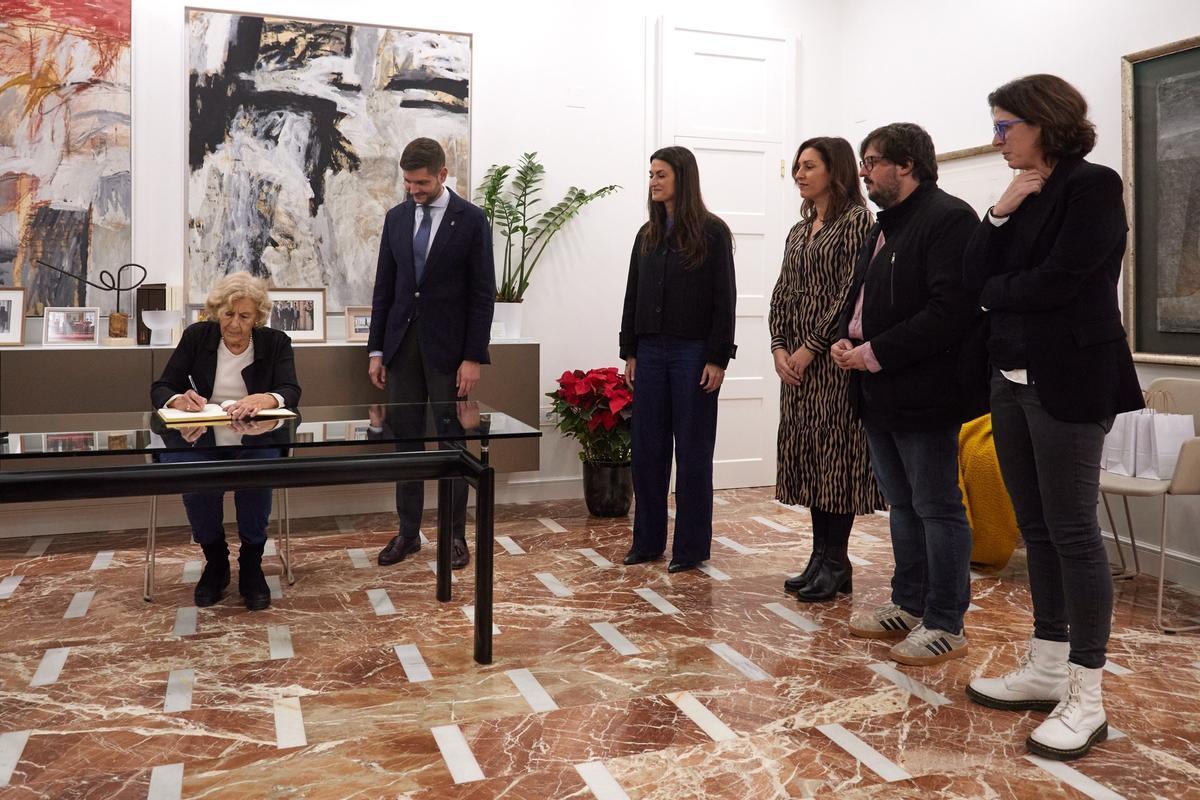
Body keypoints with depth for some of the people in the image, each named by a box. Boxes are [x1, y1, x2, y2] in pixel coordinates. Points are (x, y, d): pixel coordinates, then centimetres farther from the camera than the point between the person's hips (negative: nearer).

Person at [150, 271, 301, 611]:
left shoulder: (275, 343, 4)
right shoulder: (196, 337, 6)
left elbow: (291, 391, -10)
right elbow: (160, 389, 4)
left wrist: (263, 399, -34)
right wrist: (178, 400, -22)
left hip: (255, 442, -1)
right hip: (202, 442, 1)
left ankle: (251, 564, -8)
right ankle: (215, 561, -1)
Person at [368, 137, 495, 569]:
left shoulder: (471, 220, -4)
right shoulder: (396, 218, 8)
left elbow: (483, 293, -7)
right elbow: (384, 287, 10)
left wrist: (474, 357, -12)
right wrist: (376, 350, 6)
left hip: (448, 346, -4)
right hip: (402, 343, 4)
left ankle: (454, 534, 13)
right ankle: (408, 532, 18)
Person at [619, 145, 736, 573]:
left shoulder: (712, 231, -3)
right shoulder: (647, 235, 12)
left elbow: (724, 298, -7)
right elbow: (633, 296, 13)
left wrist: (718, 358, -12)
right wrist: (630, 352, 8)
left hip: (694, 353, -5)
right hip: (651, 352, 5)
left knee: (692, 449, 2)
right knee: (646, 447, 6)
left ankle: (692, 545, 12)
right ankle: (647, 539, 17)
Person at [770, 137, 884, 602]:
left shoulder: (856, 220, -6)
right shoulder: (800, 229, 17)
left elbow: (851, 292, -13)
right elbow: (783, 293, 14)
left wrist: (811, 348, -14)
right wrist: (779, 347, 0)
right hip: (797, 359, 8)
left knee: (836, 452, -3)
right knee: (806, 454, 8)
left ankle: (835, 563, 6)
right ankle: (821, 556, 17)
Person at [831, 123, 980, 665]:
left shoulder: (947, 219, -13)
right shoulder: (885, 228, 18)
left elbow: (951, 311, -23)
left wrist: (875, 353, -19)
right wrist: (848, 339, 5)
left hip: (922, 394, -10)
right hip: (879, 395, 10)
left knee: (937, 508, 0)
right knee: (902, 505, 17)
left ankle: (946, 625, 11)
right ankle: (909, 606, 29)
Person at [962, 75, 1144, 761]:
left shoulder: (1092, 186, -7)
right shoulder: (1024, 196, 15)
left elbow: (1057, 281, -18)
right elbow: (978, 279, 6)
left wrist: (996, 289, -1)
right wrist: (1000, 214, -5)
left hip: (1069, 383, -8)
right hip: (1013, 378, 8)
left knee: (1072, 531, -5)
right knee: (1037, 530, 11)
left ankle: (1087, 699, 4)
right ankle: (1047, 670, 22)